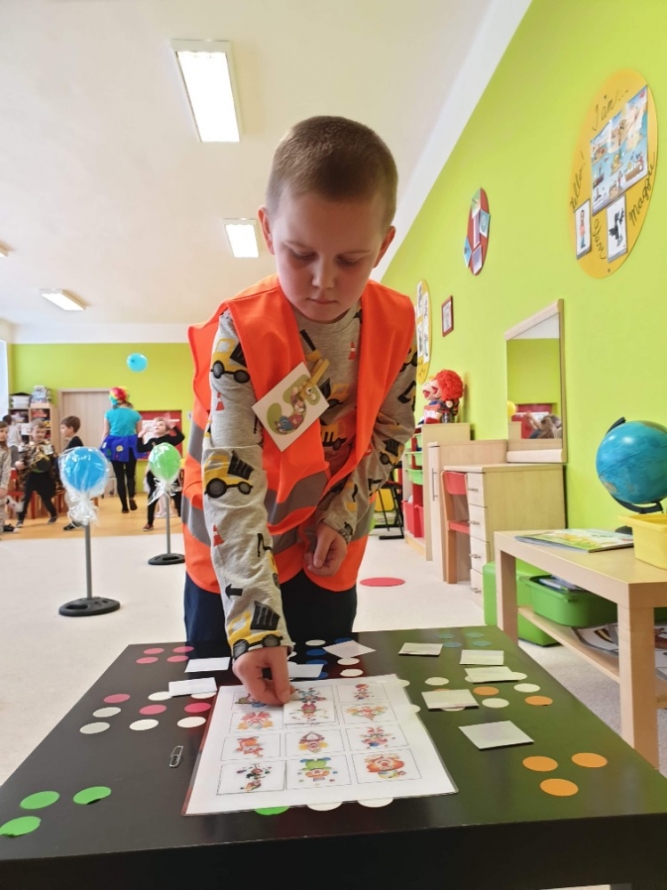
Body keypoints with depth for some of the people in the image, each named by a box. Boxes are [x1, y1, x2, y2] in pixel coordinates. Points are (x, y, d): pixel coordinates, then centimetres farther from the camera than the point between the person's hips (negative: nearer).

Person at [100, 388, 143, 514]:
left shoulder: (109, 413, -1)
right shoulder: (135, 414, -1)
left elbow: (106, 433, 3)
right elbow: (139, 434, 5)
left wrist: (102, 449, 13)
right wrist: (140, 448, 19)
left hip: (115, 447, 0)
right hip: (130, 447, 0)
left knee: (119, 477, 8)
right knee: (130, 475, 14)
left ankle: (124, 506, 9)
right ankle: (131, 497, -12)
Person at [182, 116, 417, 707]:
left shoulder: (396, 324, -15)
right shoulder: (241, 332, -27)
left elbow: (391, 432, 0)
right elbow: (231, 479, -31)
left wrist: (342, 516, -9)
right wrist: (256, 621, -35)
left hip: (328, 553, 3)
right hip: (232, 556, -2)